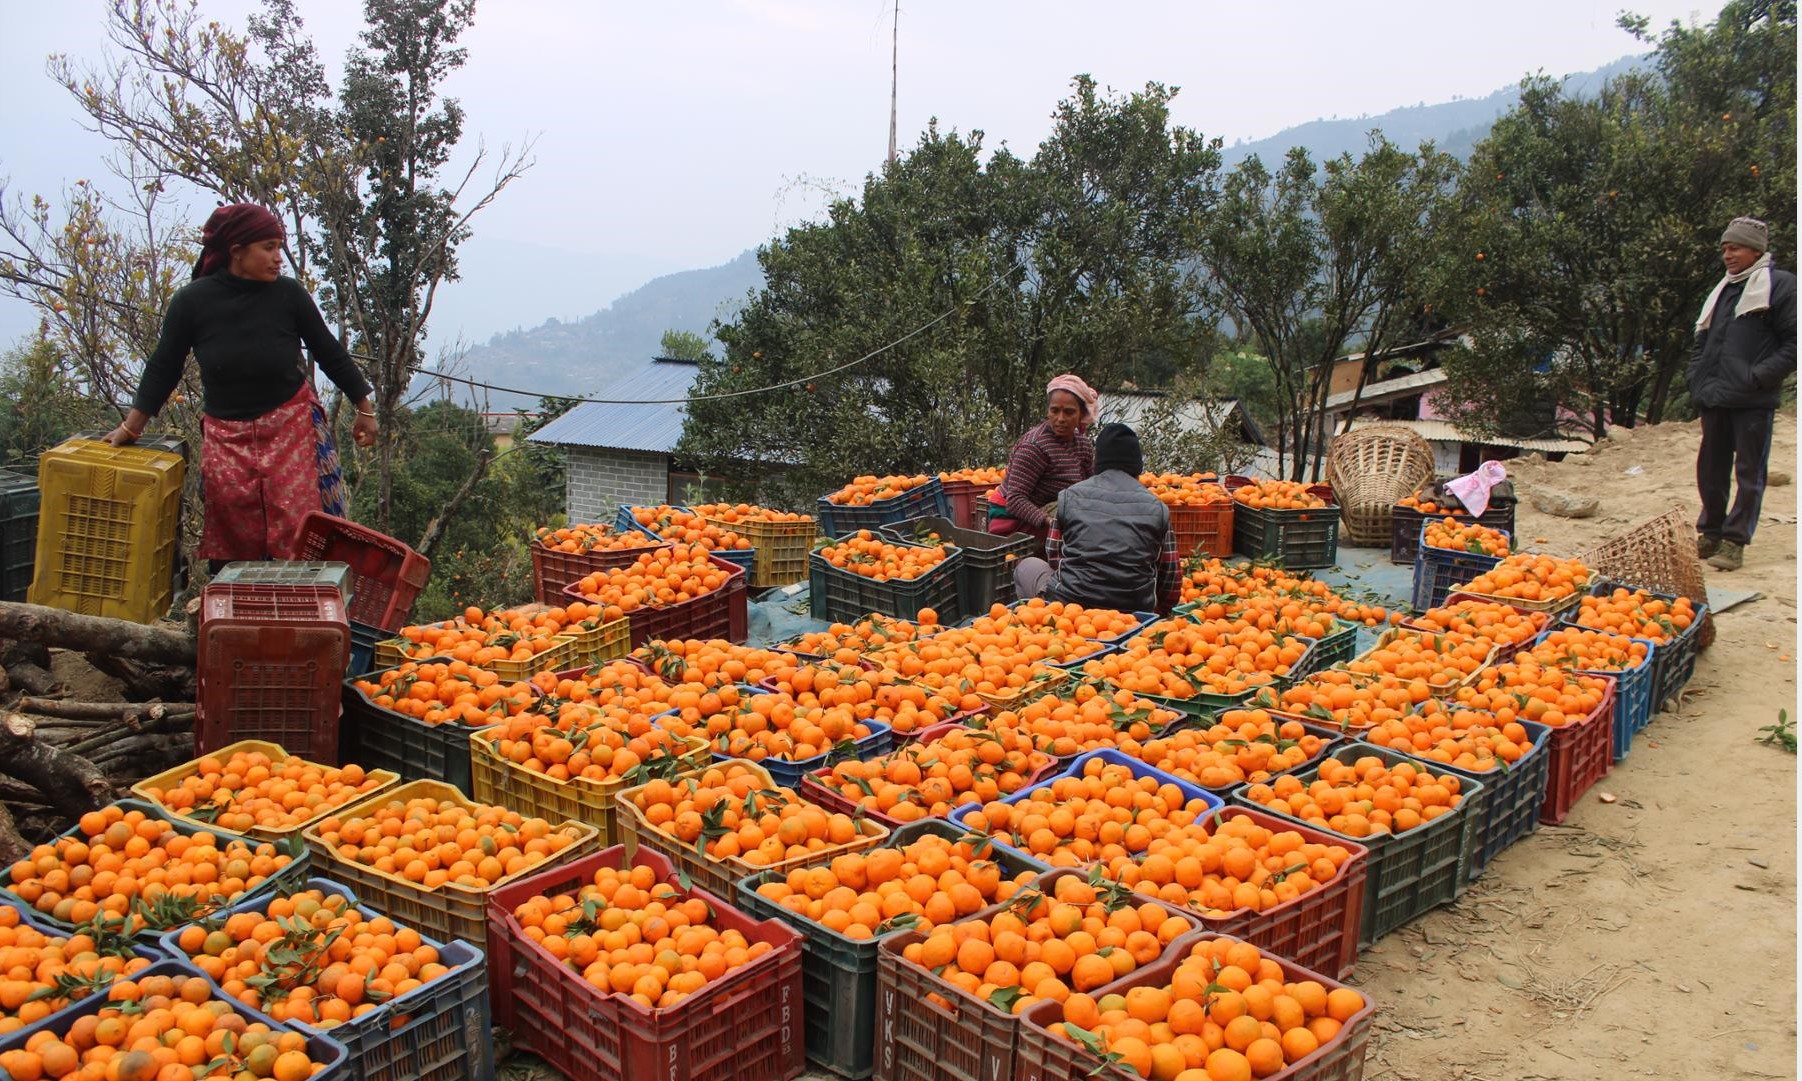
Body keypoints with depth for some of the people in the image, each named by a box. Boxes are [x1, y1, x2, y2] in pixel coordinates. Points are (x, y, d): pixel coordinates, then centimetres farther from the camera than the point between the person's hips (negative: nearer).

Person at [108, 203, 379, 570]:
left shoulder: (288, 294, -9)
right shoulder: (191, 301, -9)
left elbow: (329, 353, 4)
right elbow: (163, 368, 4)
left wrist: (365, 409, 8)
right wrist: (130, 427, 6)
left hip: (291, 426, -1)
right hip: (225, 436, 1)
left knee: (298, 532, -5)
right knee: (232, 540, 4)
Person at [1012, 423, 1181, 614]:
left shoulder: (1070, 496, 3)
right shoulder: (1156, 507, 4)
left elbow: (1053, 557, 10)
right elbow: (1171, 579, 7)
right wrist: (1156, 612, 23)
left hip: (1070, 603, -2)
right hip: (1135, 612, 2)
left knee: (1027, 566, 24)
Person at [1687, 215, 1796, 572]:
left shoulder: (1781, 285, -3)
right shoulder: (1722, 290, 18)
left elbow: (1793, 344, -9)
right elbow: (1701, 343, 24)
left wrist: (1758, 377, -16)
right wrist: (1697, 381, 10)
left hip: (1753, 402, -7)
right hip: (1715, 400, 7)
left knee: (1749, 473, 0)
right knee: (1710, 471, 11)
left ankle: (1735, 540, 3)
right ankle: (1710, 532, 23)